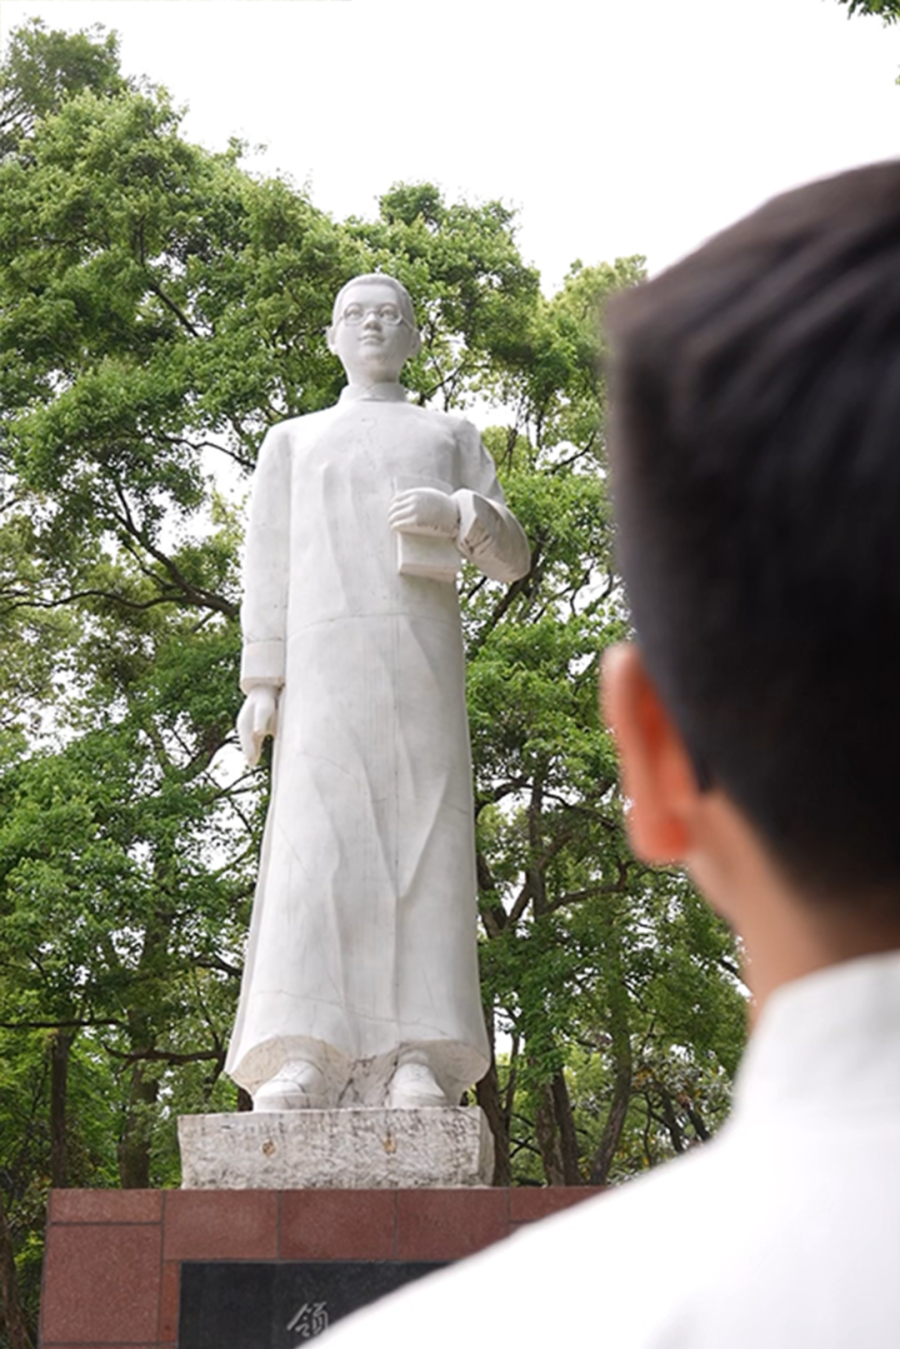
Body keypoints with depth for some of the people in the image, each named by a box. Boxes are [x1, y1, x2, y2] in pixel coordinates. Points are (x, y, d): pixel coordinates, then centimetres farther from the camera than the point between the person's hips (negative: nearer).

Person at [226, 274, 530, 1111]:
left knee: (424, 841, -11)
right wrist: (261, 685, 1)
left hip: (423, 657, 1)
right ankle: (302, 1060, -23)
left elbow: (511, 560, 13)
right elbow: (270, 569, 13)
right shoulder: (293, 442, 24)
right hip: (325, 658, 0)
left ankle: (418, 1060, -17)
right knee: (317, 843, -16)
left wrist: (455, 513, -8)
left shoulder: (453, 438, 23)